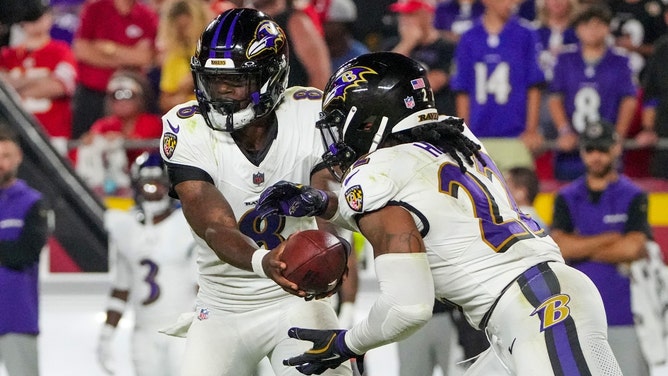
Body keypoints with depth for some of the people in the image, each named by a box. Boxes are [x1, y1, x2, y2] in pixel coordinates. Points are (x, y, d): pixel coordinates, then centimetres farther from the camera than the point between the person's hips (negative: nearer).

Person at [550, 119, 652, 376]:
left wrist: (581, 249, -5)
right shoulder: (567, 198, 9)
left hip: (623, 311, -2)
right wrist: (611, 239, -7)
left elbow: (633, 248, -13)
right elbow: (559, 246, -5)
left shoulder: (633, 197, 1)